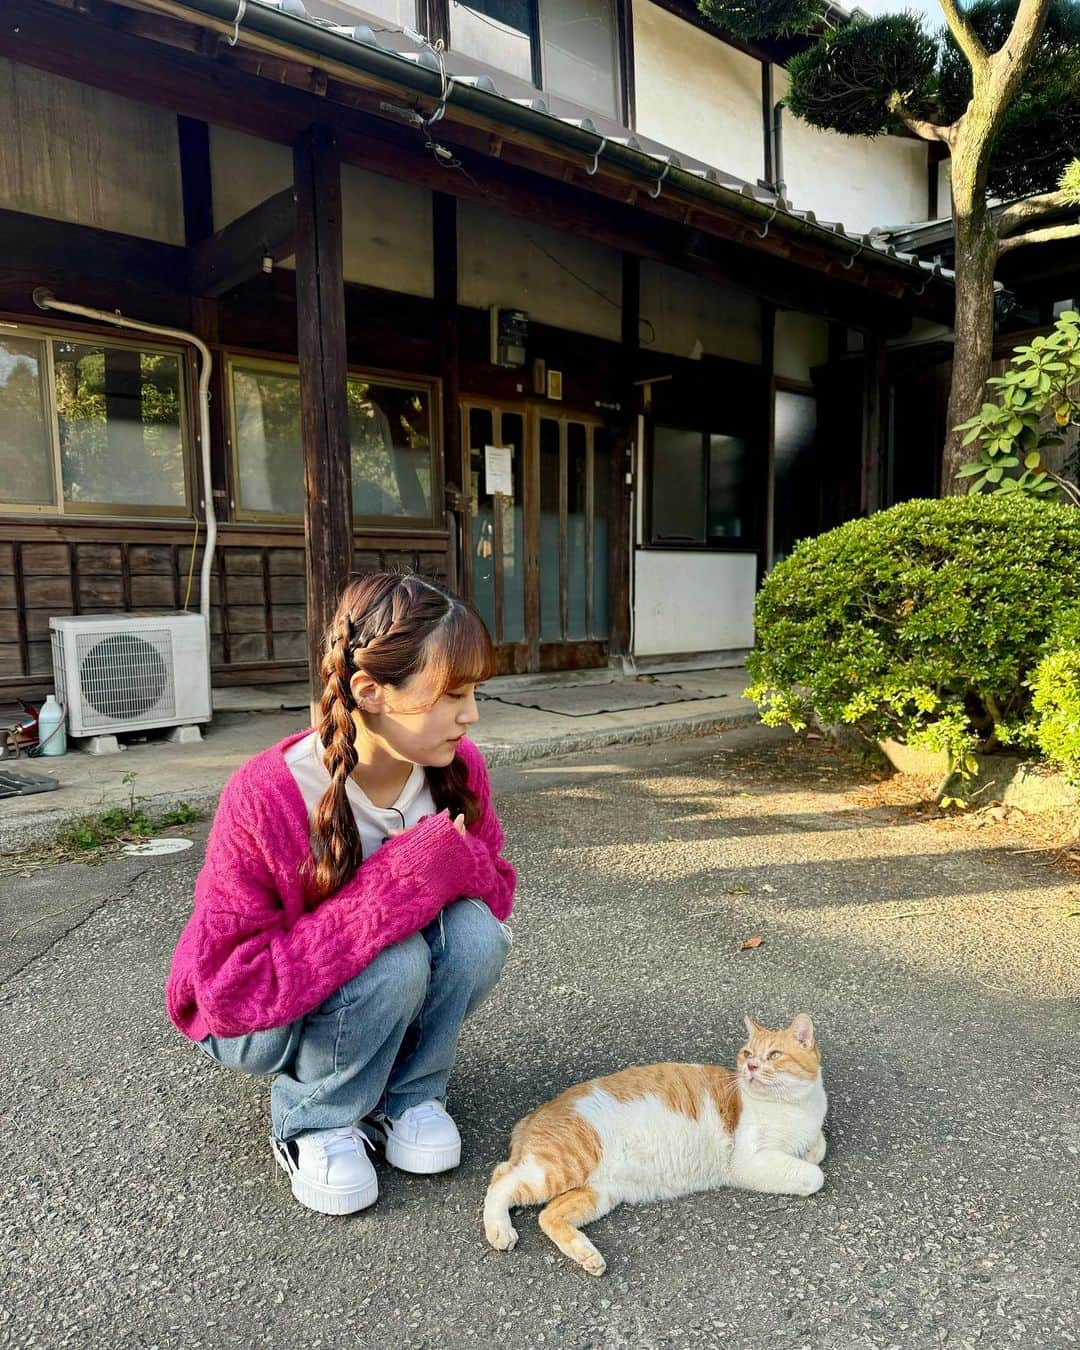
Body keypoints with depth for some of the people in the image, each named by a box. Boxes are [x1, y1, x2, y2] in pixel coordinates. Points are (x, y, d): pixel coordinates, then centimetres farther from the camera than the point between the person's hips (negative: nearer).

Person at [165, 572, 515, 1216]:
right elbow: (234, 987, -31)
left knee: (476, 932, -25)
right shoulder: (265, 798, -32)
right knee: (394, 962, -33)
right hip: (262, 1021, -4)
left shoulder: (458, 766, -18)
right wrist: (403, 881, -39)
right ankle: (313, 1120, -3)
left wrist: (454, 865, -30)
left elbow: (496, 890, -4)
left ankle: (410, 1093, 1)